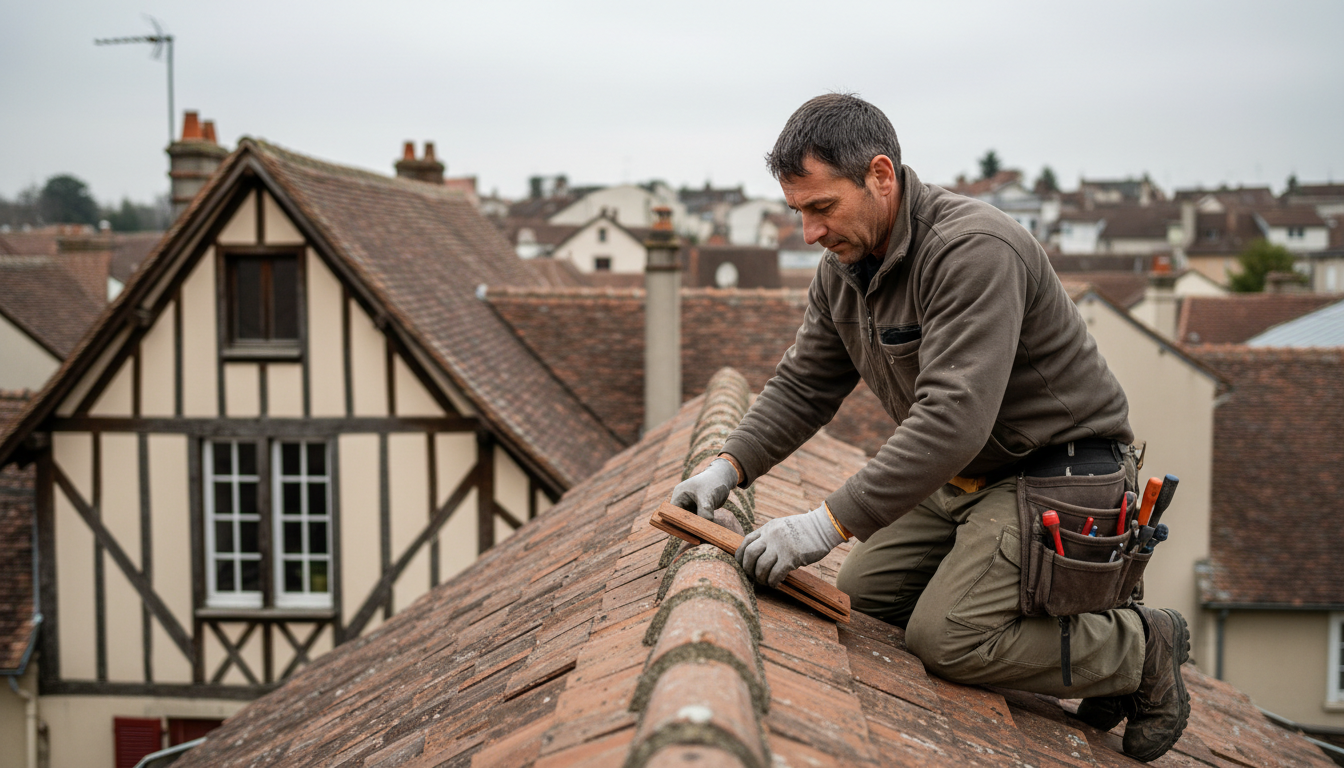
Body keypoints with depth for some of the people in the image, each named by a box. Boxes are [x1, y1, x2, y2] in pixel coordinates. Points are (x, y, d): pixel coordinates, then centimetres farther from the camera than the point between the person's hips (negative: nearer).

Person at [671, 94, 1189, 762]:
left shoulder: (973, 250, -28)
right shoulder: (843, 269, 1)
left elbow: (953, 419, -36)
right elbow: (803, 386, 9)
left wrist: (830, 523, -38)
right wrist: (729, 465, -8)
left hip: (1057, 471, -9)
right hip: (966, 476, 9)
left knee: (945, 638, -18)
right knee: (863, 597, 8)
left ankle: (1138, 648, 5)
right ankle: (1069, 626, 16)